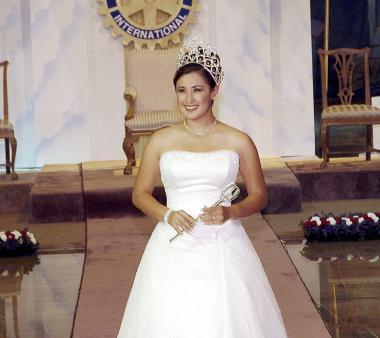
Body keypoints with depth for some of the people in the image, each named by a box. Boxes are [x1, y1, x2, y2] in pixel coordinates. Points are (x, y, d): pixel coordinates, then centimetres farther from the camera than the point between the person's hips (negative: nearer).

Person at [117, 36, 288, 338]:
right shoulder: (161, 141, 4)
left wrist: (230, 213, -11)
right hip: (173, 248, 1)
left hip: (223, 247, -1)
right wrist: (167, 215, -9)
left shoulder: (238, 142, 2)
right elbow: (140, 193, 10)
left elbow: (259, 196, 7)